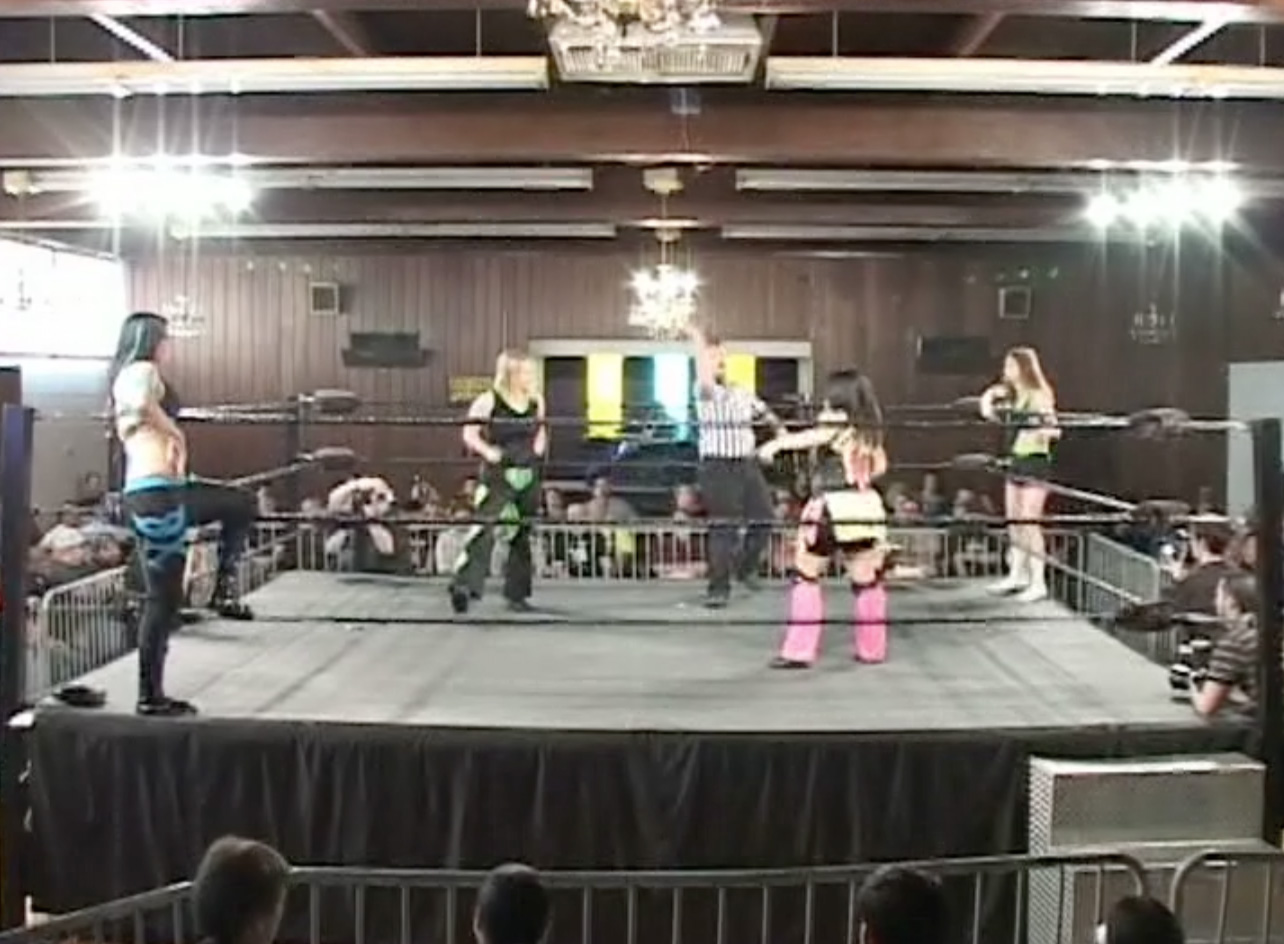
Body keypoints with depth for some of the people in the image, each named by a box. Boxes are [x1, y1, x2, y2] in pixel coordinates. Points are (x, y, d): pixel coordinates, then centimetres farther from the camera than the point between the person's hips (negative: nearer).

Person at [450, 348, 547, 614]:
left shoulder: (536, 402, 4)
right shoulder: (488, 402, -10)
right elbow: (469, 434, -5)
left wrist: (539, 446, 4)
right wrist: (487, 451, -17)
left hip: (528, 476, 5)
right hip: (498, 476, -5)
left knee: (522, 535, 10)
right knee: (484, 530, -17)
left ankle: (516, 594, 20)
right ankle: (463, 585, -18)